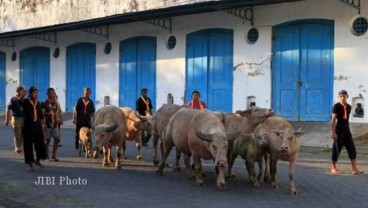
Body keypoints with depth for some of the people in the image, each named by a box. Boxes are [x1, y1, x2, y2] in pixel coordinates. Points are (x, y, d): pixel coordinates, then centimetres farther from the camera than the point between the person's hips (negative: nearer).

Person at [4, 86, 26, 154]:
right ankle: (17, 148, 1)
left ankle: (19, 147, 19)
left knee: (21, 134, 9)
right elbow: (8, 110, -6)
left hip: (23, 118, 5)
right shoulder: (13, 99, -6)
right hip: (16, 118, -5)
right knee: (17, 134, -4)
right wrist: (7, 120, -8)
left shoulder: (23, 99, 9)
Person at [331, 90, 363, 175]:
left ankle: (354, 169, 2)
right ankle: (333, 167, 17)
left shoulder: (349, 107, 9)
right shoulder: (336, 106, -10)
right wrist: (333, 132, -18)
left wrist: (347, 128, 18)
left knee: (352, 148, 1)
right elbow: (333, 120, -14)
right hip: (339, 130, -6)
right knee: (337, 149, 2)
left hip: (347, 130, 6)